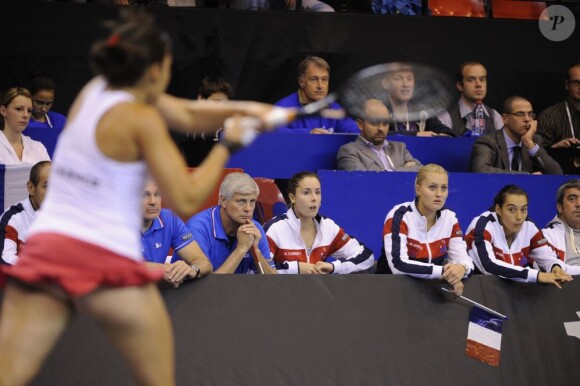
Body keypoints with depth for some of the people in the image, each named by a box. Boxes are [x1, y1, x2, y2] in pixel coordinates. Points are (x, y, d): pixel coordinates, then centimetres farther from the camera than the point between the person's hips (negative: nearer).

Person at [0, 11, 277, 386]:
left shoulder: (93, 93, 13)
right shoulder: (142, 119, -8)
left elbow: (186, 115, 22)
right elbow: (186, 200, -10)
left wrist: (240, 109, 12)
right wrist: (227, 145, 0)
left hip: (45, 247, 6)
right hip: (106, 261, -6)